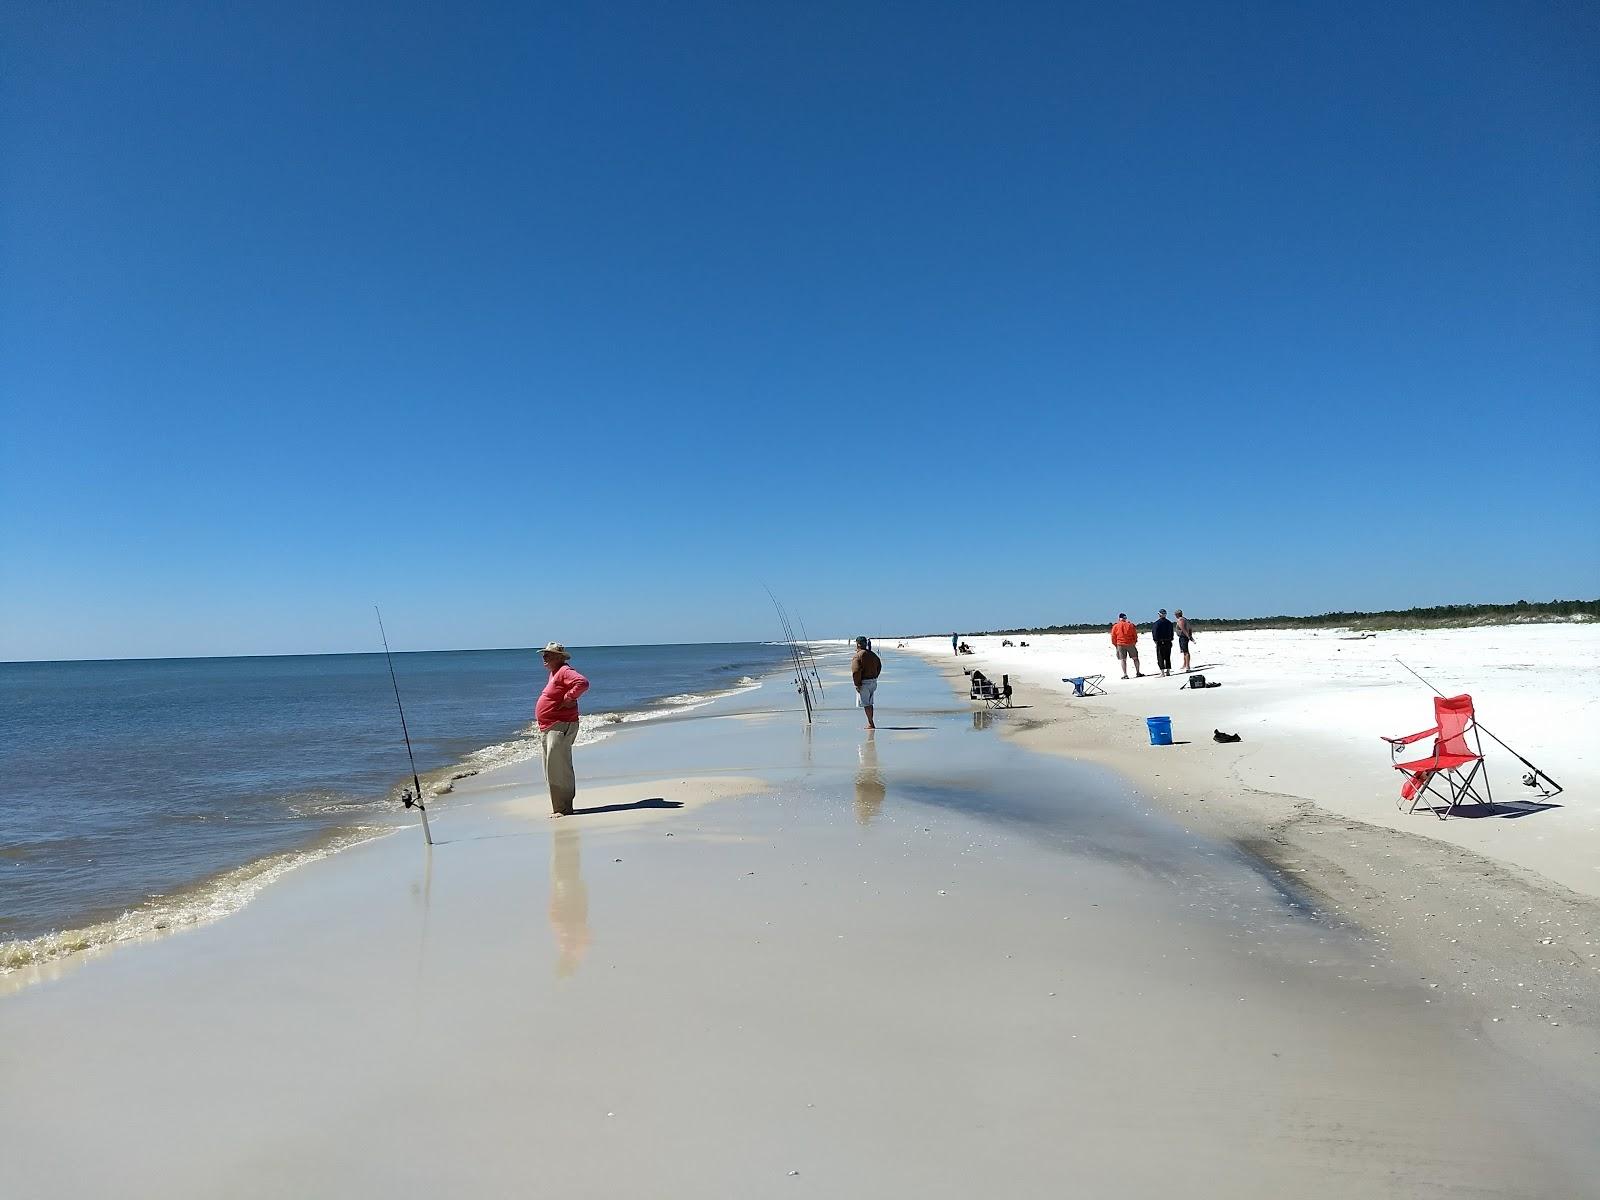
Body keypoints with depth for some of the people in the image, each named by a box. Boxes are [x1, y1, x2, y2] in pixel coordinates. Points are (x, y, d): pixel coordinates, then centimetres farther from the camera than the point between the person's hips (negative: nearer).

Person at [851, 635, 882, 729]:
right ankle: (870, 723, 22)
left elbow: (856, 671, -21)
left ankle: (871, 724, -4)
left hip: (864, 682, -8)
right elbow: (879, 667, 18)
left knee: (866, 704, -3)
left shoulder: (858, 656, -15)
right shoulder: (873, 655, 10)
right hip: (873, 681, 8)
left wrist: (857, 684, -17)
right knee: (869, 703, 17)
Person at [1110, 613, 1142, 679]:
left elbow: (1113, 637, 2)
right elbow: (1135, 635, 5)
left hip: (1120, 645, 0)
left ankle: (1125, 674, -3)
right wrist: (1135, 642, 19)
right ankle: (1138, 673, 15)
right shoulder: (1130, 625, 1)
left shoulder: (1115, 627, 0)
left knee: (1123, 659, 2)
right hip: (1130, 644, 0)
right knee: (1135, 658, 12)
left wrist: (1115, 645, 14)